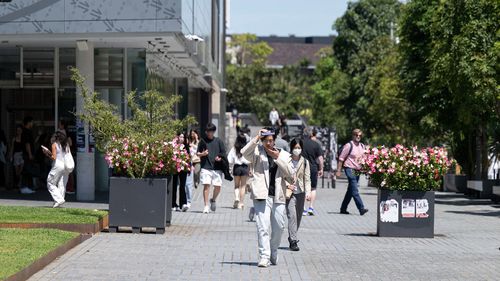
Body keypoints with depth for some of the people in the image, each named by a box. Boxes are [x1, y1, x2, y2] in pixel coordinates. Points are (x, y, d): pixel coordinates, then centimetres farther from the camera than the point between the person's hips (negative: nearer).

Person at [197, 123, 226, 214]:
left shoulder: (218, 141, 9)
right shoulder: (203, 141, 7)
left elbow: (224, 153, 12)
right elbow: (198, 153, 10)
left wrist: (220, 158, -8)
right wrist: (202, 154, -12)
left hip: (217, 168, 1)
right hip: (206, 167, -1)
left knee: (218, 186, 0)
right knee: (206, 185, -10)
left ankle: (213, 200, 30)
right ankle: (206, 206, -4)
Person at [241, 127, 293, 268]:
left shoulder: (283, 155, 12)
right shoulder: (257, 152, 5)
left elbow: (290, 175, 0)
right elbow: (244, 152, -17)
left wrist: (278, 158, -7)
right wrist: (256, 138, -19)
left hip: (278, 196, 3)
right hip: (262, 195, -3)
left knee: (279, 227, 10)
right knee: (262, 227, -10)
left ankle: (273, 254, 30)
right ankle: (264, 256, -9)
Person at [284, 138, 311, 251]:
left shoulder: (305, 162, 5)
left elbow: (307, 179, 3)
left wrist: (308, 193, -7)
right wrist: (287, 185, -13)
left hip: (300, 193, 4)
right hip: (290, 193, -4)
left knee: (298, 217, 10)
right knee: (292, 216, -14)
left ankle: (292, 237, 27)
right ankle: (293, 241, -15)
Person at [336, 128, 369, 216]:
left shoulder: (362, 146, 12)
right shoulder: (349, 145, -8)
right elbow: (341, 158, -7)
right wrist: (338, 171, -9)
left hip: (358, 170, 8)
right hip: (350, 169, -8)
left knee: (350, 191, 13)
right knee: (355, 191, -13)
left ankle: (343, 208, 22)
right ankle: (361, 209, -19)